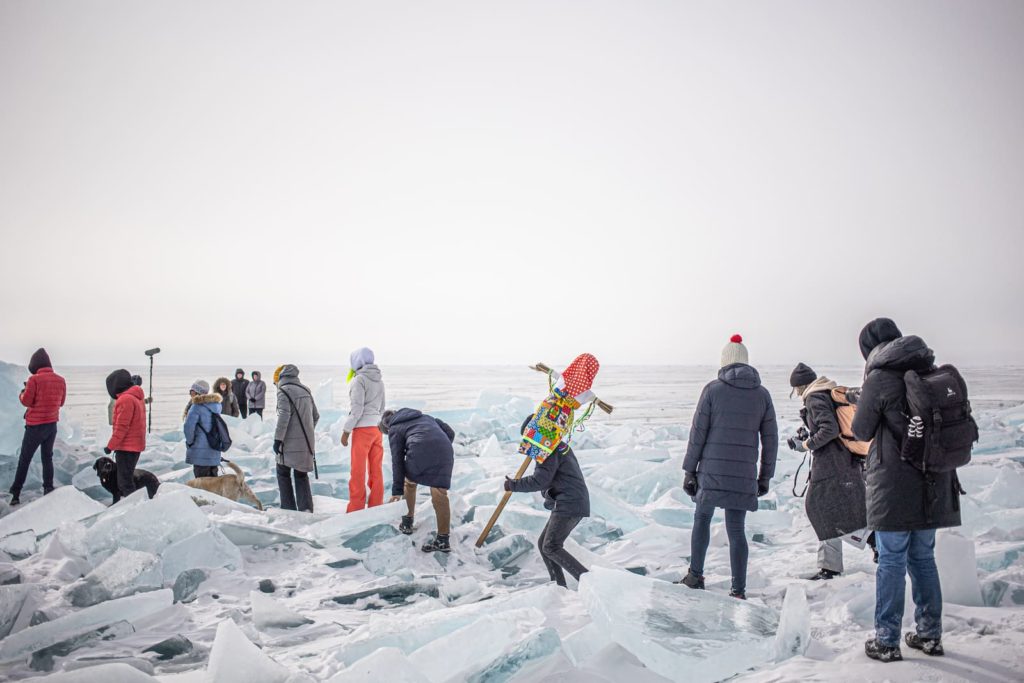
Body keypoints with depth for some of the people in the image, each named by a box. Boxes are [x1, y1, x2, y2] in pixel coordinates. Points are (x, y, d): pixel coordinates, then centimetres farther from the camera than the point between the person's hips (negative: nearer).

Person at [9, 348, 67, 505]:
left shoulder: (34, 379, -15)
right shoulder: (60, 380, 1)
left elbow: (26, 401, -11)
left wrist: (22, 393, 8)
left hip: (35, 426, -4)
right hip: (52, 425, 4)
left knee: (24, 460, 5)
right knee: (47, 458, 14)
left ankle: (15, 493, 7)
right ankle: (48, 490, 9)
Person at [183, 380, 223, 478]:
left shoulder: (197, 406, -13)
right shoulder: (216, 405, 10)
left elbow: (189, 427, -18)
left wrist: (189, 442, -5)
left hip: (201, 452, -7)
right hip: (215, 451, 7)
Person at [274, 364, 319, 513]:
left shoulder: (284, 391, -9)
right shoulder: (305, 390, 12)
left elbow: (284, 417, -18)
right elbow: (316, 416, 16)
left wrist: (278, 439, -14)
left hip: (290, 442, -6)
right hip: (307, 442, 6)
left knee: (283, 472, 10)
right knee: (301, 474, 12)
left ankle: (288, 507, 8)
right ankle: (306, 507, 2)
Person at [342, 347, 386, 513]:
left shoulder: (359, 380, -10)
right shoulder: (379, 381, 13)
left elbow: (356, 409, -15)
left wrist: (345, 431, -8)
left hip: (362, 429, -7)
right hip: (377, 428, 7)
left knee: (358, 473, -1)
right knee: (376, 471, 8)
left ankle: (356, 510, 1)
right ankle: (375, 508, 10)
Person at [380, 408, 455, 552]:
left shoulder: (395, 429, 23)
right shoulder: (424, 417, 37)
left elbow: (397, 460, 14)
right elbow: (450, 432, 27)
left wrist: (397, 490, 14)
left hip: (420, 451, -3)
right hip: (445, 450, 3)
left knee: (409, 482, 26)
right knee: (440, 493, 3)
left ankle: (407, 523, 38)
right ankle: (443, 539, -2)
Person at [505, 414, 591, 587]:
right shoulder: (561, 446, 22)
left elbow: (540, 481, -18)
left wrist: (513, 485, -8)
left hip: (569, 505, -11)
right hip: (567, 505, 11)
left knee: (551, 547, -14)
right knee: (543, 544, 12)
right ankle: (559, 587, 9)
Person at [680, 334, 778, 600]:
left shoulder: (713, 389, -3)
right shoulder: (762, 394, 5)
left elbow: (698, 433, -4)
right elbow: (770, 439, 7)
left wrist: (689, 470, 2)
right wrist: (765, 476, 15)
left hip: (711, 471, -2)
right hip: (744, 474, 2)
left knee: (702, 518, 17)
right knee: (737, 530, 6)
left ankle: (695, 575, 21)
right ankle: (739, 590, 6)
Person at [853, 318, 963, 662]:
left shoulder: (879, 379, -13)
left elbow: (862, 431, -4)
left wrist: (863, 404, 14)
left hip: (894, 485, -6)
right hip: (933, 483, 6)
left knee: (892, 560, 1)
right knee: (923, 557, 17)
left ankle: (887, 641, 6)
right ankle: (930, 634, 24)